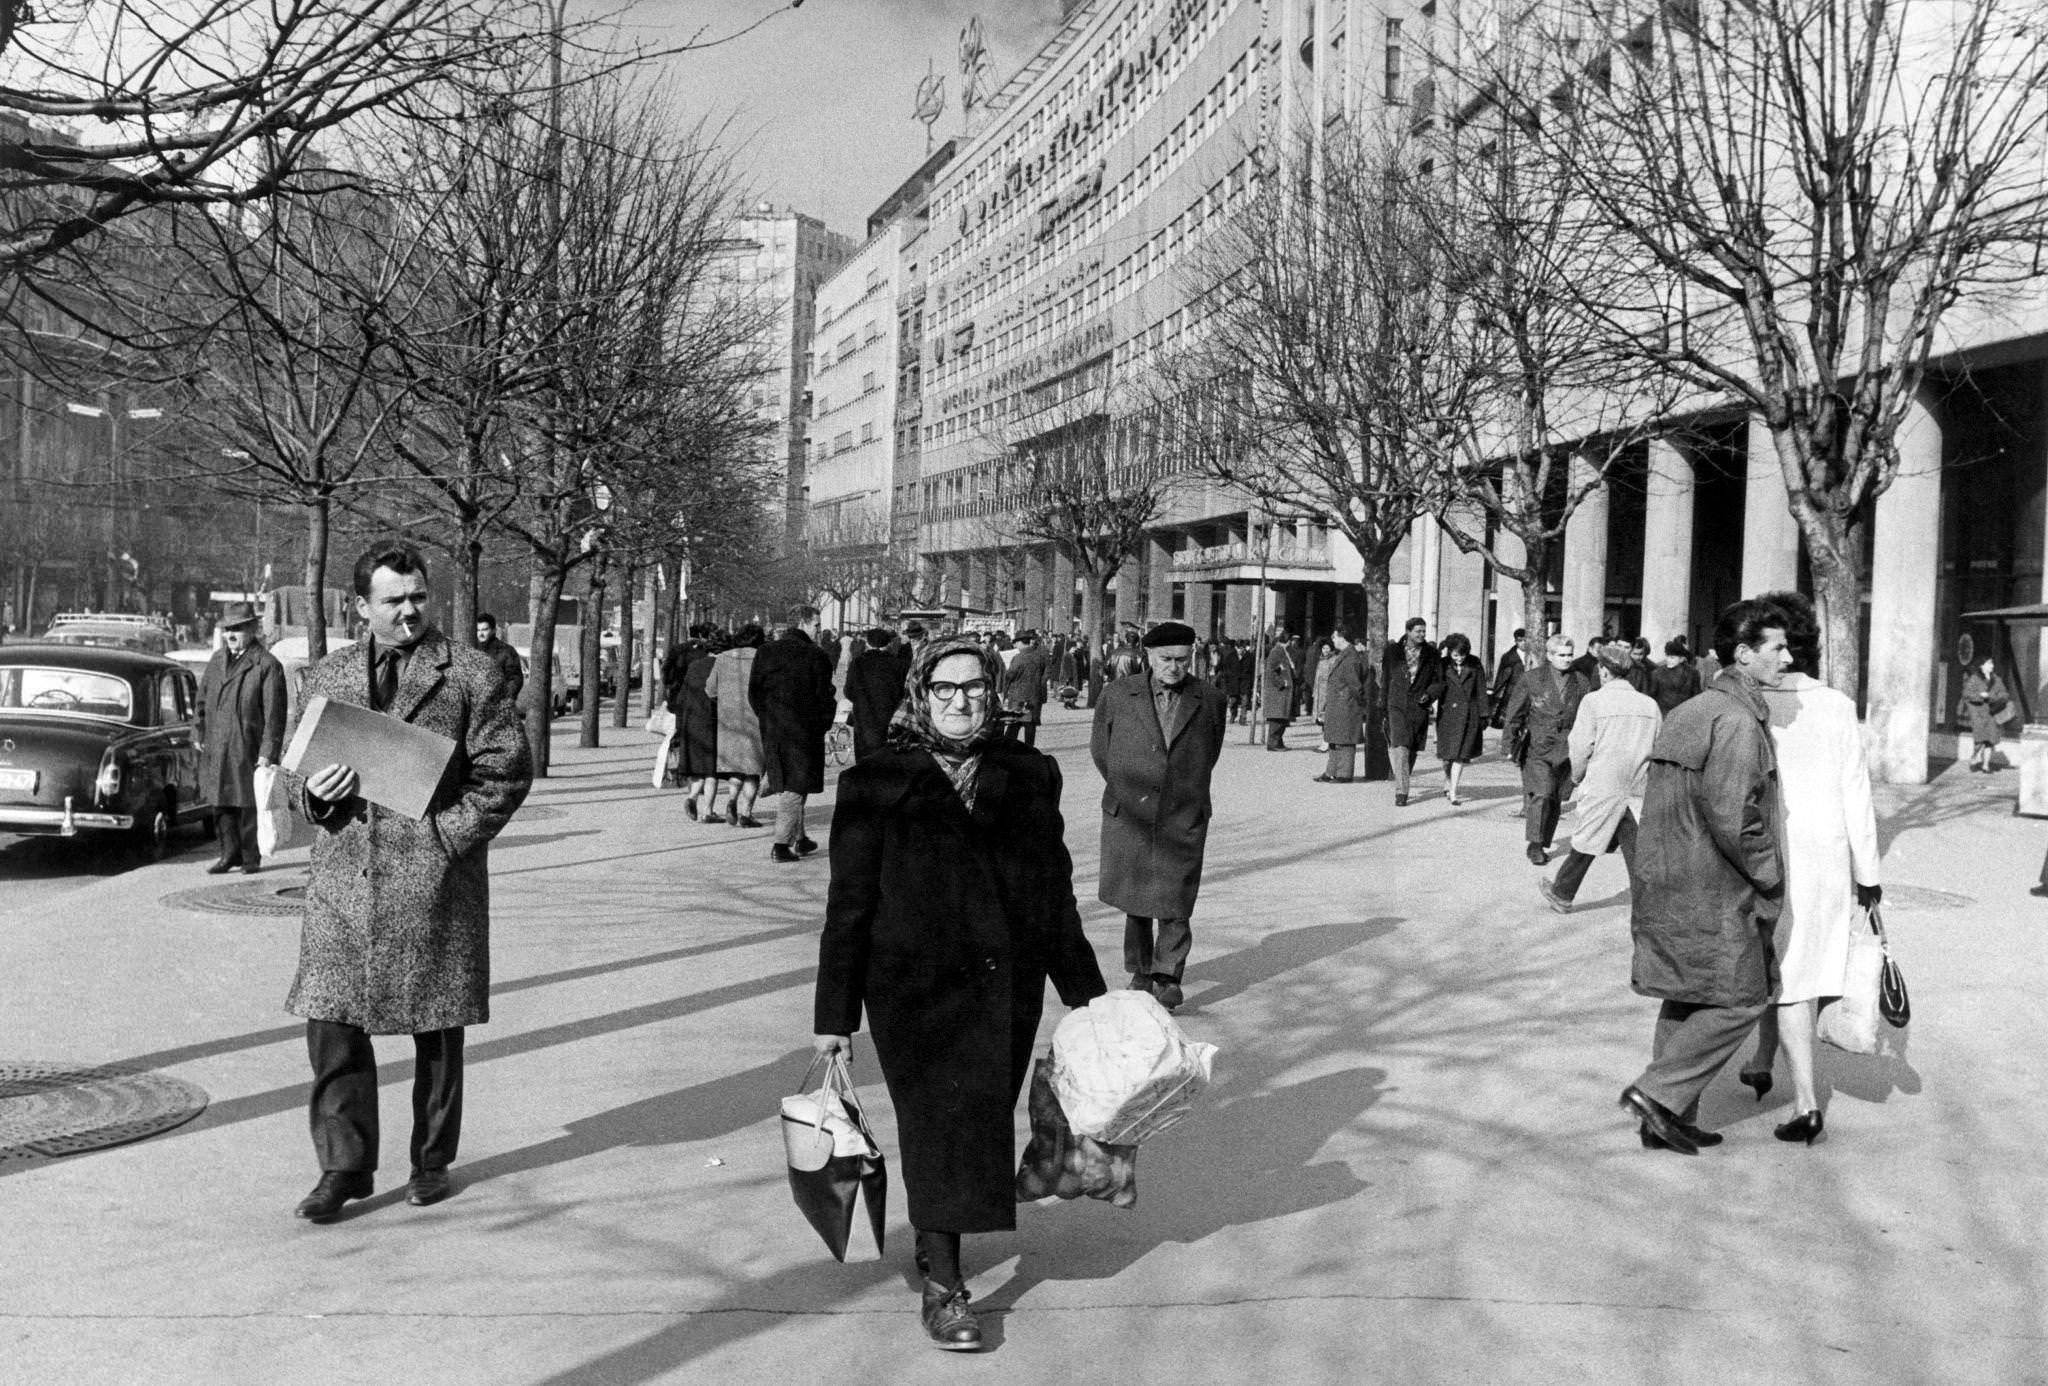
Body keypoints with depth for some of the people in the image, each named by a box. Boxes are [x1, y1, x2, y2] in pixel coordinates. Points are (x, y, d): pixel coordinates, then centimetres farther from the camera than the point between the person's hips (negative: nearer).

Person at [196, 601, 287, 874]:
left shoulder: (267, 665, -9)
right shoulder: (217, 660, 12)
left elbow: (274, 715, -12)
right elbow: (202, 700, 20)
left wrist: (268, 754, -15)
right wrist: (202, 736, 13)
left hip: (248, 751, -6)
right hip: (216, 750, 6)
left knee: (249, 805, 2)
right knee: (221, 804, 10)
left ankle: (251, 858, 13)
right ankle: (230, 853, 22)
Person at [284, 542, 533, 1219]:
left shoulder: (471, 673, 0)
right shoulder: (329, 675, 13)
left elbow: (508, 768, -3)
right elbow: (296, 764, 18)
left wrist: (449, 834, -12)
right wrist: (311, 791, -5)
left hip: (434, 874, -3)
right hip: (343, 873, 3)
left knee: (436, 1030, 6)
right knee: (331, 1019, -1)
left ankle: (432, 1162, 22)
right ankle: (345, 1165, 11)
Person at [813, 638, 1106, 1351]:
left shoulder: (1031, 776, 7)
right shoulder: (878, 784, -2)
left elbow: (1056, 891, 12)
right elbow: (848, 904, -2)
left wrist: (1085, 991, 12)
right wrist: (834, 1014, -3)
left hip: (1006, 990, 3)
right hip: (916, 989, -3)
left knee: (983, 1124, 10)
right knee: (939, 1126, -6)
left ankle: (936, 1240, 35)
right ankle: (942, 1285, 7)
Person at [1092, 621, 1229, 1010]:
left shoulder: (1210, 701, 1)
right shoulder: (1117, 696, -1)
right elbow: (1100, 749, 11)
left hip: (1183, 821, -1)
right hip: (1129, 817, 1)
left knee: (1174, 901, -3)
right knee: (1135, 900, 10)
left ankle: (1167, 977, 7)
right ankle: (1140, 972, 24)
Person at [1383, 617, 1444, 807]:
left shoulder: (1431, 654, 3)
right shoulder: (1393, 650, 1)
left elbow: (1438, 681, 8)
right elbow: (1385, 678, 9)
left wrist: (1429, 694, -12)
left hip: (1419, 707, 2)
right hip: (1396, 706, -2)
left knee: (1411, 750, 10)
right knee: (1400, 747, -15)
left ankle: (1400, 781, 32)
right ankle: (1401, 792, -16)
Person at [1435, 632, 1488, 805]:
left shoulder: (1475, 665, 1)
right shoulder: (1443, 665, -1)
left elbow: (1481, 691, 4)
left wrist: (1483, 716, 2)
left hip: (1469, 716, 0)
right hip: (1448, 714, 0)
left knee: (1461, 755, -4)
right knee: (1448, 754, 5)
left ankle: (1452, 793, -1)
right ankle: (1448, 783, 33)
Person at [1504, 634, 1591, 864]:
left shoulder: (1580, 684, 8)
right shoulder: (1530, 679, 0)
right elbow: (1515, 713, 2)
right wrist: (1511, 744, -2)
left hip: (1566, 751, 3)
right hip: (1536, 749, -3)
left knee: (1555, 800, 8)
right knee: (1542, 794, -16)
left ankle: (1543, 845, 21)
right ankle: (1535, 845, -7)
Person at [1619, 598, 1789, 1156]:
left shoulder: (1689, 712, 13)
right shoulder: (1737, 721, -17)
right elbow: (1732, 821, -23)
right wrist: (1771, 876, -8)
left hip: (1665, 879, 10)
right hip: (1713, 888, -9)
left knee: (1686, 999, 16)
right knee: (1741, 999, 3)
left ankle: (1671, 1119, 22)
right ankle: (1657, 1091, 1)